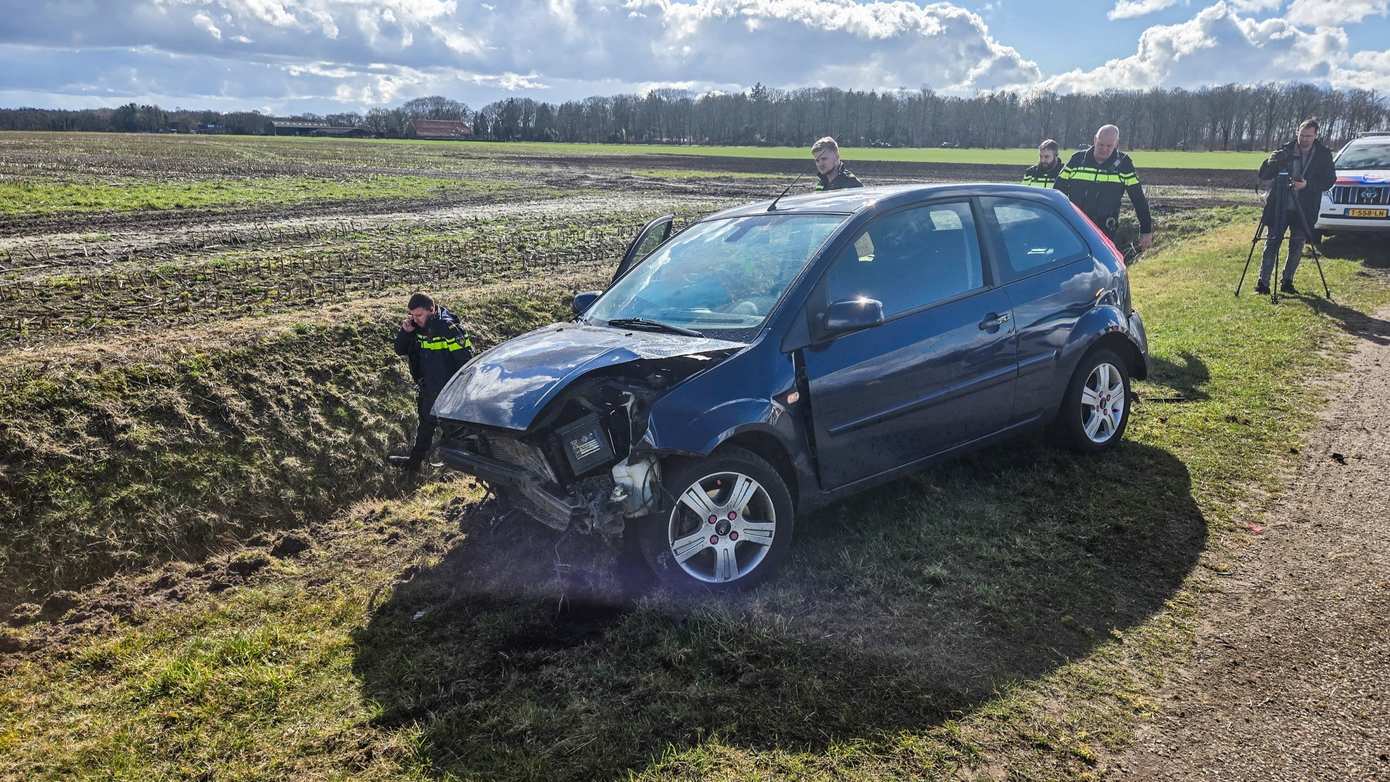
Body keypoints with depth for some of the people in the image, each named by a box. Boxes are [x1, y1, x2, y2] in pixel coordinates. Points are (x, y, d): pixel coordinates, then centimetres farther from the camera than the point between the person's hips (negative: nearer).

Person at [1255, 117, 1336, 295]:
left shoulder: (1323, 154, 2)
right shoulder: (1286, 150, 0)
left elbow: (1330, 179, -1)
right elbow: (1263, 175, -1)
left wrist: (1307, 184, -18)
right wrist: (1272, 161, -22)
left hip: (1304, 210, 1)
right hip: (1279, 207, -1)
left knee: (1297, 246, 6)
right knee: (1272, 243, -2)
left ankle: (1287, 281, 17)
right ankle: (1263, 282, -2)